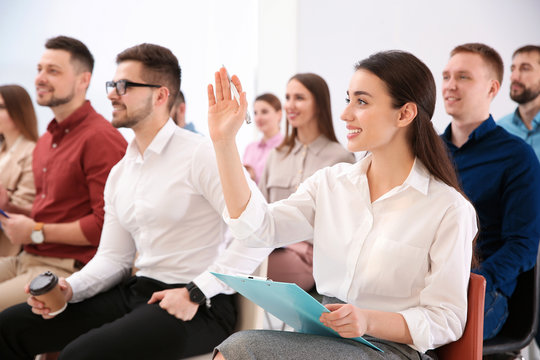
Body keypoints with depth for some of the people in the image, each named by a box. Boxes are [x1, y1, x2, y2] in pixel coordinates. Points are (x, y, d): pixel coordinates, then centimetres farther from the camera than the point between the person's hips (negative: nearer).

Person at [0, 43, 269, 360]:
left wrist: (196, 293, -21)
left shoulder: (200, 155, -12)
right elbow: (113, 256, 16)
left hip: (198, 307, -8)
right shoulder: (120, 173, 14)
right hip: (136, 291, 8)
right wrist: (69, 288, -2)